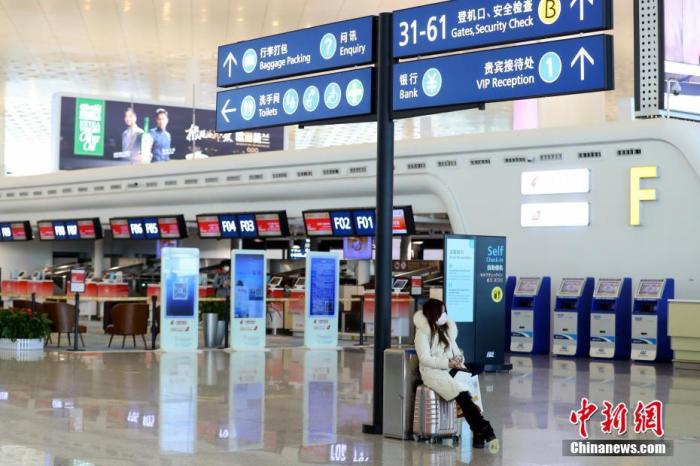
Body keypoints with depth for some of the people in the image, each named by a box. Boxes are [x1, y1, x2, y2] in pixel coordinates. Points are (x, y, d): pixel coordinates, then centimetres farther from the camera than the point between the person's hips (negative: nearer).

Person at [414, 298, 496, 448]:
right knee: (461, 393, -31)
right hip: (432, 372, -6)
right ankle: (482, 428, -31)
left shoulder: (447, 328, 15)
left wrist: (458, 358, -1)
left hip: (450, 368, 6)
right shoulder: (422, 332, -6)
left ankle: (478, 431, -32)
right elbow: (425, 359, -12)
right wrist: (448, 363, -19)